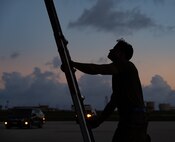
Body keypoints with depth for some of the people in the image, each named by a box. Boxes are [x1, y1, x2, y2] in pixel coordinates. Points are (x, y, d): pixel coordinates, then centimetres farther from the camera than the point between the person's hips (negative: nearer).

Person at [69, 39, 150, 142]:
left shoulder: (127, 66, -7)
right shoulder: (118, 75, 21)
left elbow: (96, 69, -17)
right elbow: (113, 102, 23)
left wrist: (72, 64, -9)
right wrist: (98, 121, 20)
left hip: (135, 119, -9)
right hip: (126, 119, 9)